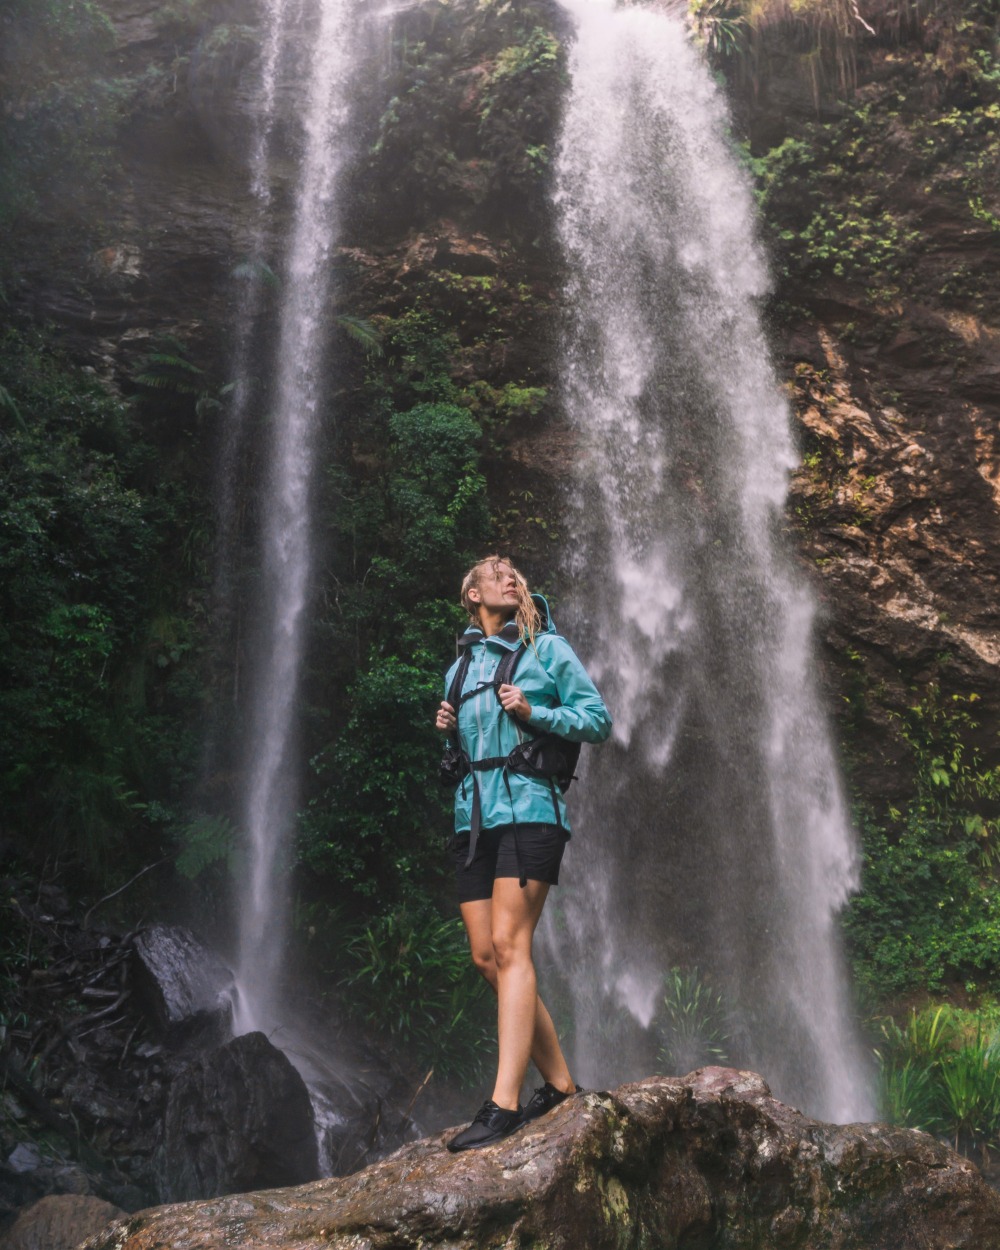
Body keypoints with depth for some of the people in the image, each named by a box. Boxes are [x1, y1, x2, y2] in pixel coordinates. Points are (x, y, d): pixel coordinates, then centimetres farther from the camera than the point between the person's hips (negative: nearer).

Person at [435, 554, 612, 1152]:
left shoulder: (547, 648, 7)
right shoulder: (460, 666, 21)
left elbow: (598, 718, 0)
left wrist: (531, 711, -12)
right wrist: (448, 729, 6)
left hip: (528, 807, -6)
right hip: (473, 812, 6)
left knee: (509, 946, -15)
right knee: (486, 957, 2)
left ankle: (504, 1104, -15)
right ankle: (560, 1083, 15)